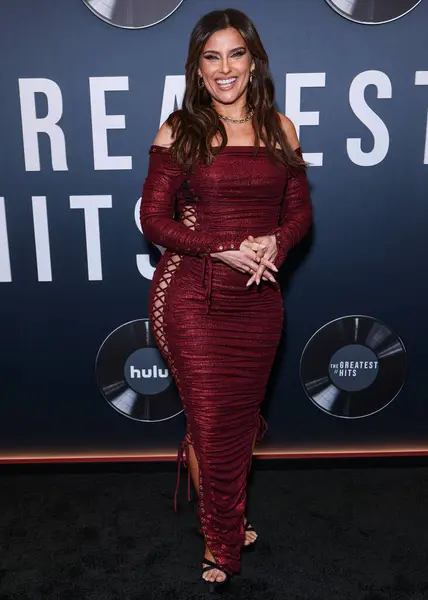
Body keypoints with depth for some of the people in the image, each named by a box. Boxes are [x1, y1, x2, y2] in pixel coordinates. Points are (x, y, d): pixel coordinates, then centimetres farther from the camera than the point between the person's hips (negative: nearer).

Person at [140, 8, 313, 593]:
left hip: (259, 298, 4)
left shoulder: (279, 127, 8)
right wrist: (225, 249, -17)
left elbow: (300, 210, 9)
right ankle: (219, 539, 32)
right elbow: (154, 219, -6)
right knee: (208, 419, 5)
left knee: (244, 414, 16)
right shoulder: (179, 129, -2)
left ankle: (231, 521, 44)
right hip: (191, 297, -3)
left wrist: (275, 243, -13)